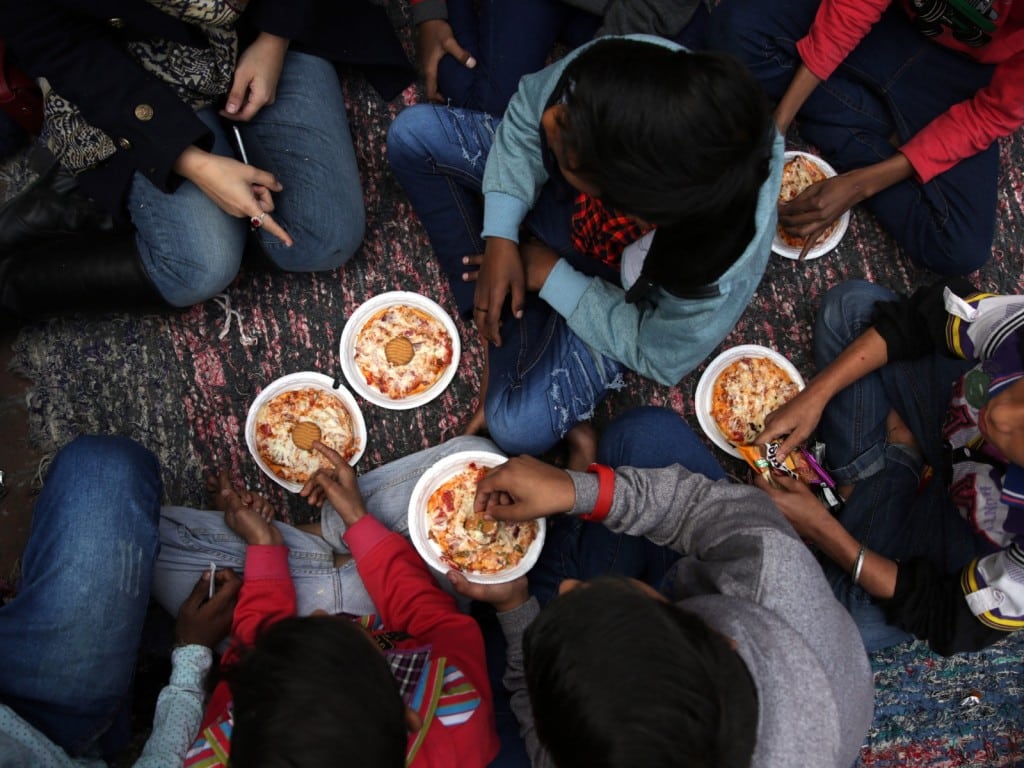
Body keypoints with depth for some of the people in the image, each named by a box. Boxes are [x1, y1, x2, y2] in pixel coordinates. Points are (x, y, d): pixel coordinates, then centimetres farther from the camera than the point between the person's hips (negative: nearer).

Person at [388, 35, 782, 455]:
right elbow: (526, 116, -14)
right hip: (563, 197, 4)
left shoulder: (715, 276, -43)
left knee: (518, 427, -19)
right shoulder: (614, 67, -38)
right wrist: (501, 238, -20)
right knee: (414, 132, -7)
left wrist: (551, 275, -17)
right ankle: (489, 308, 1)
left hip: (620, 296, -4)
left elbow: (660, 357, -21)